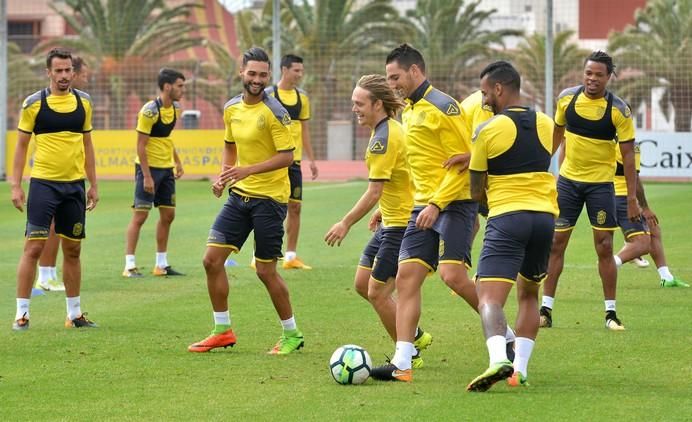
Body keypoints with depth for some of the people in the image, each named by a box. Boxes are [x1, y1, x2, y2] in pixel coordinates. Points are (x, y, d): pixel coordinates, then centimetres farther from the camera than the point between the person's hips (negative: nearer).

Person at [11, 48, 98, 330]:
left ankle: (74, 313, 17)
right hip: (43, 183, -4)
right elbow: (21, 145, 2)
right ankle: (21, 313, -3)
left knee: (73, 250, 9)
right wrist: (16, 186, -4)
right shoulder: (33, 103, -3)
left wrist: (93, 184, 12)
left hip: (75, 185, 4)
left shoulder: (83, 101, 8)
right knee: (33, 247, -8)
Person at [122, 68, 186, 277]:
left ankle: (161, 264, 19)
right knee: (140, 215, -6)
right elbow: (141, 145, -18)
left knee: (168, 215, 10)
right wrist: (147, 177, -20)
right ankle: (129, 266, -3)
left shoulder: (175, 108, 6)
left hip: (166, 168, 8)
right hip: (149, 167, -8)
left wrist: (177, 162, 16)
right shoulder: (150, 111, -18)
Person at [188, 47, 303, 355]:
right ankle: (222, 331, 13)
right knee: (212, 259, 0)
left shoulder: (274, 111, -14)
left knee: (266, 270, -3)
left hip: (269, 198, -7)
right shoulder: (231, 108, 7)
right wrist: (223, 175, 4)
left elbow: (287, 156, -18)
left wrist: (247, 170, -26)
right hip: (239, 194, 7)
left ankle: (292, 335, 14)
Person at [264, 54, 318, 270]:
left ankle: (291, 256, 12)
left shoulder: (302, 97, 10)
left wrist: (311, 159, 14)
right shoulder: (268, 95, -6)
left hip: (294, 160, 5)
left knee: (295, 207, 4)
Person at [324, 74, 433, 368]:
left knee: (377, 294, -5)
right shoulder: (390, 129, 10)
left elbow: (374, 191, -23)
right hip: (391, 221, 10)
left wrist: (346, 224, -17)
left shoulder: (383, 138, -21)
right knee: (362, 284, 14)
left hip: (402, 225, -10)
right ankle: (416, 336, 25)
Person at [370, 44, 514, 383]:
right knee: (406, 277, -3)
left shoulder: (441, 106, -11)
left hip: (454, 203, -9)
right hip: (423, 207, 9)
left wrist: (436, 204, -20)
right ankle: (402, 364, -6)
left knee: (453, 275, -19)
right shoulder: (409, 111, 16)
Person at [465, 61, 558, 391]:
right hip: (545, 216, 5)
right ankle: (521, 368, 13)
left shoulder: (487, 131, -4)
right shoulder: (546, 125, 10)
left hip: (506, 218, -5)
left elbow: (476, 193, 2)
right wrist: (473, 156, 26)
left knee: (489, 298, -12)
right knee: (528, 294, 23)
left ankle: (499, 360, -38)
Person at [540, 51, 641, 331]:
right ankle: (546, 310, 8)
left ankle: (611, 313, 7)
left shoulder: (619, 110, -12)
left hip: (600, 184, -3)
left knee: (604, 247, -3)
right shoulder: (567, 98, -4)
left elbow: (628, 155, -8)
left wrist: (632, 198, -11)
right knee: (555, 243, 2)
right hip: (568, 180, 3)